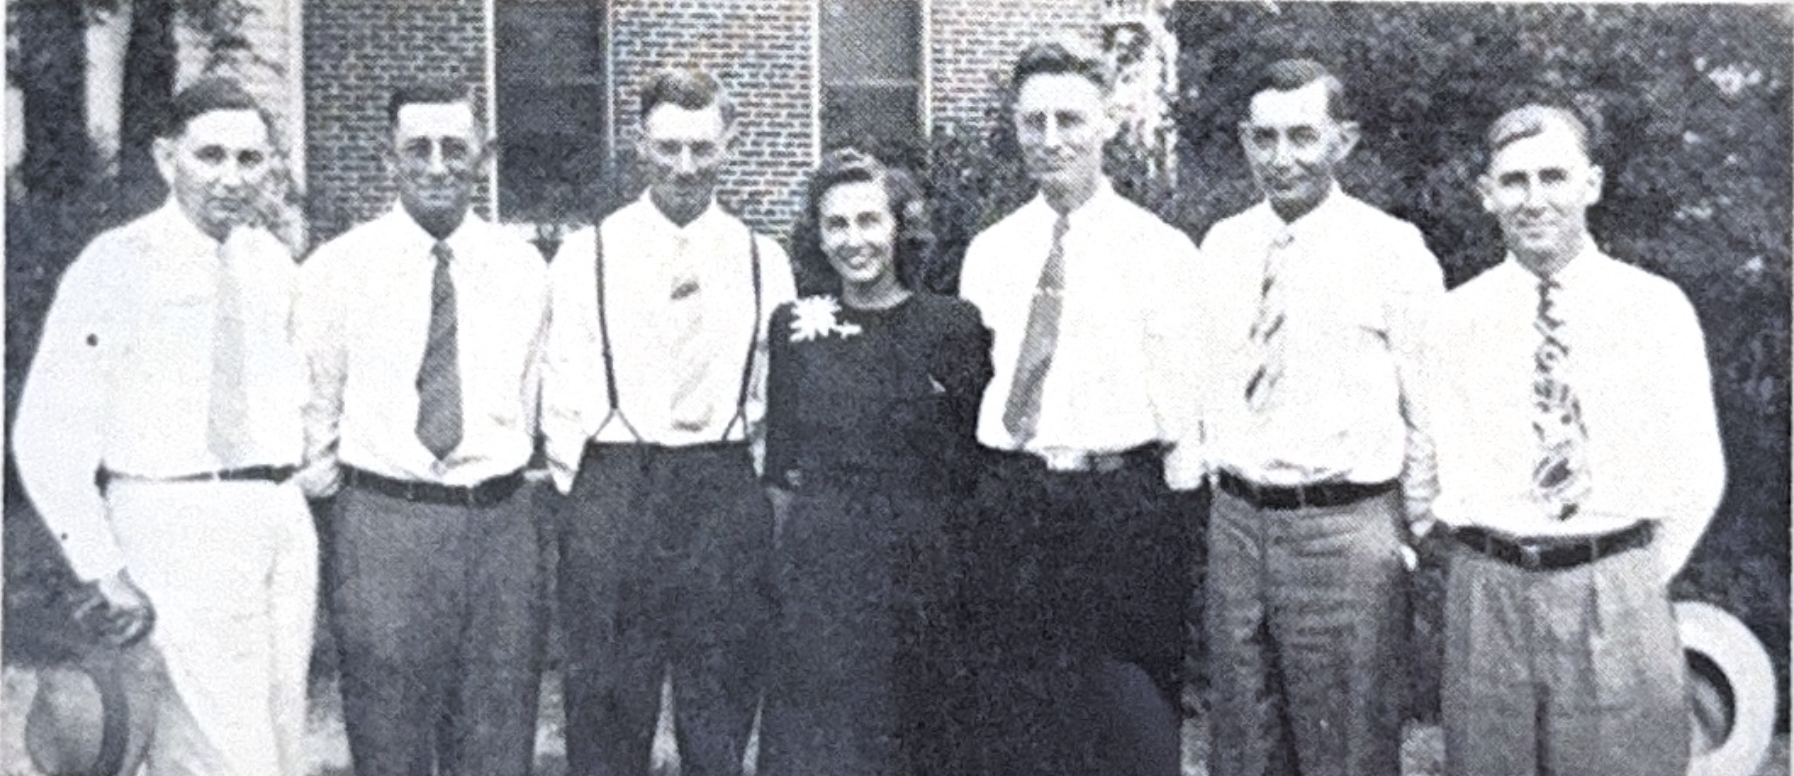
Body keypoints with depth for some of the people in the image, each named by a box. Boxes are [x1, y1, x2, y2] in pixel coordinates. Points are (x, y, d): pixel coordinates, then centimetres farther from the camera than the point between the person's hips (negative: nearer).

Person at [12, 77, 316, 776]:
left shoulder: (273, 262, 9)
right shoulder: (117, 265, -7)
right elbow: (46, 437, -8)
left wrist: (311, 460, 10)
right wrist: (104, 569, -12)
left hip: (282, 513, 6)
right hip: (179, 520, -6)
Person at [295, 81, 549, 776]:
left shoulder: (524, 268, 5)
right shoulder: (338, 268, -2)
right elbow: (316, 404, 6)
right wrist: (330, 484, 9)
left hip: (500, 520, 2)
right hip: (381, 524, -2)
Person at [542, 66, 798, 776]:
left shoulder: (765, 262, 8)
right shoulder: (586, 254, 3)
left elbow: (776, 393, 12)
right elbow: (561, 395, 4)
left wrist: (742, 490, 7)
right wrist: (586, 491, 0)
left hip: (727, 498, 2)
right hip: (612, 495, -1)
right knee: (605, 719, 3)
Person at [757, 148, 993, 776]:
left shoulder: (954, 324, -1)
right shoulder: (795, 324, 5)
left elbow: (978, 464, 3)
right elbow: (780, 468, 10)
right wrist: (789, 555, 6)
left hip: (923, 561, -1)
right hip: (820, 563, 1)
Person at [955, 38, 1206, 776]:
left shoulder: (1161, 249, -3)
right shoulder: (987, 252, 9)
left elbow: (1181, 399, -4)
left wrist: (1179, 523, -6)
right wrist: (970, 507, 12)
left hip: (1120, 506, -3)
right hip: (1006, 506, 4)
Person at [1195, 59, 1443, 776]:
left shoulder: (1391, 248, -6)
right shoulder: (1221, 246, 8)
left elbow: (1429, 408, -4)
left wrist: (1417, 540, -3)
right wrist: (1218, 482, 14)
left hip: (1345, 528, -5)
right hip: (1234, 521, 5)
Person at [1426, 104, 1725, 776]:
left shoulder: (1656, 307, 1)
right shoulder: (1456, 318, 3)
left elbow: (1698, 471, 5)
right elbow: (1440, 464, 5)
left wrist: (1641, 577, 4)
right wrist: (1492, 561, 0)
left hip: (1618, 594, 0)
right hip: (1487, 594, 1)